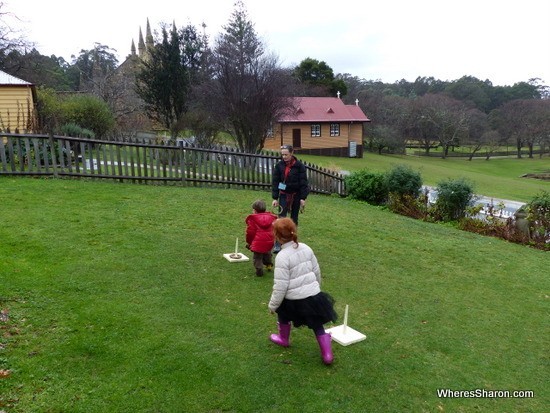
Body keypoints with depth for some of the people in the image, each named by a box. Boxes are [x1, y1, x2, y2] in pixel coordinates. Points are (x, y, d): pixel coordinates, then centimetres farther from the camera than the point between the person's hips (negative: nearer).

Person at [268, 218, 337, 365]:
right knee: (318, 325, 17)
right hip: (313, 294, 5)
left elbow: (280, 286, -17)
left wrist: (273, 305, -4)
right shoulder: (305, 248, 0)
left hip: (295, 299, -4)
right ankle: (328, 355, 18)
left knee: (282, 313, 27)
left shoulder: (282, 256, -19)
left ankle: (284, 339, 47)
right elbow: (317, 271, 11)